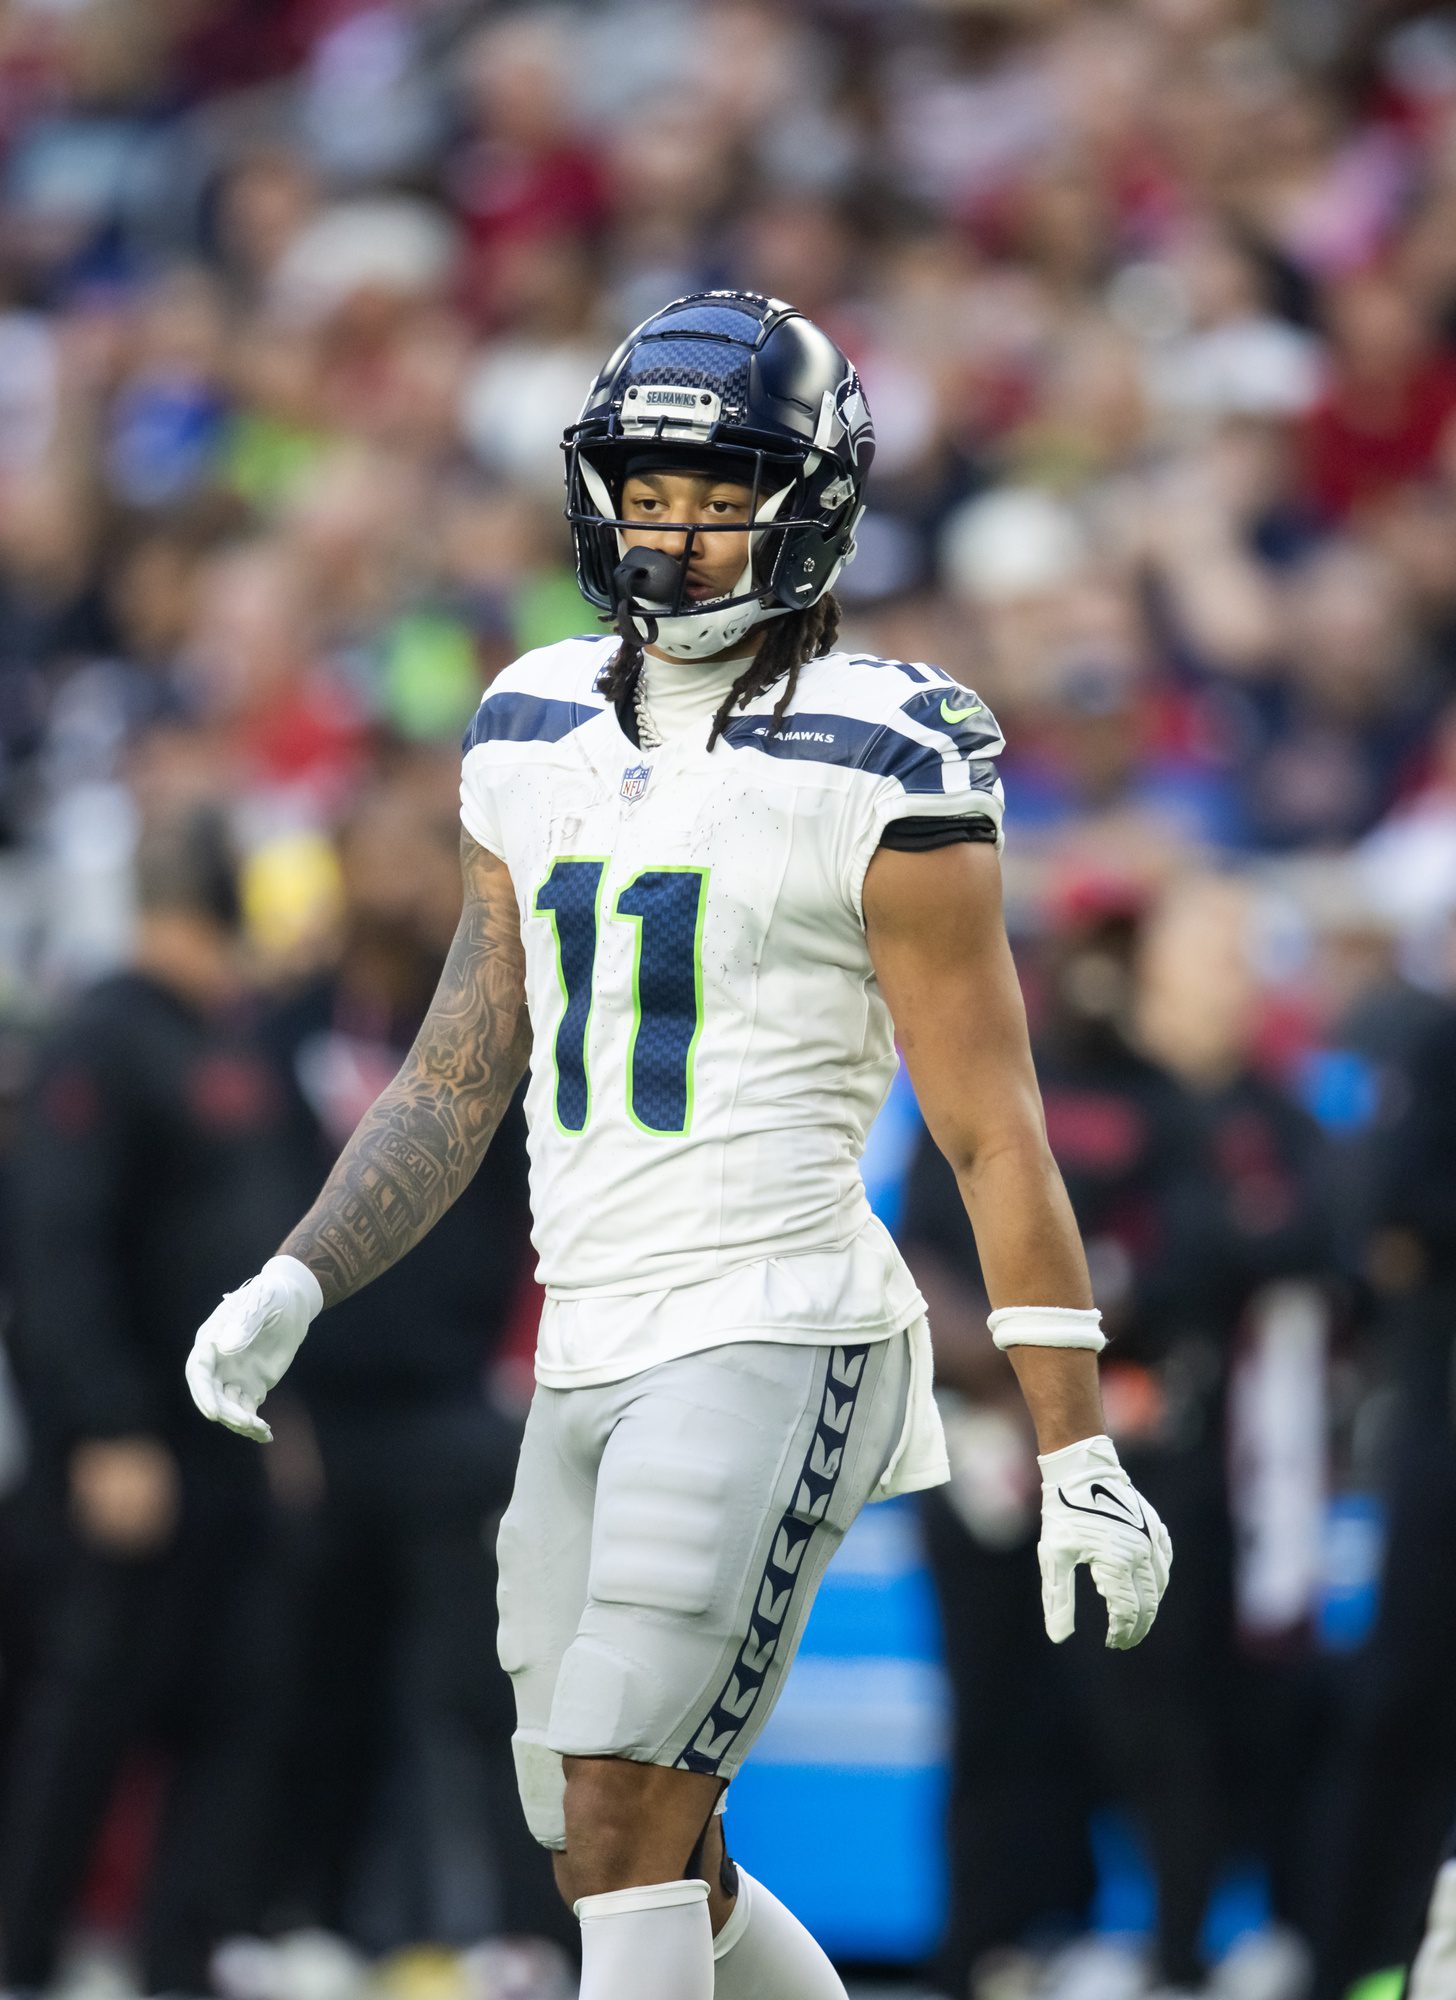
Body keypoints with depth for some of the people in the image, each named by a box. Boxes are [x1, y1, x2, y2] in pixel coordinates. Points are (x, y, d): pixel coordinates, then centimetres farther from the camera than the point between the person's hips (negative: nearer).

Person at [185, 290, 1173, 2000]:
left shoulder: (877, 770, -9)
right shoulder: (540, 738, 11)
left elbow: (992, 1132, -8)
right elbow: (460, 1077, 16)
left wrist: (1075, 1455, -9)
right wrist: (296, 1287, 2)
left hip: (773, 1340, -7)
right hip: (591, 1350, 7)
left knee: (622, 1833, -14)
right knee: (632, 1858, 12)